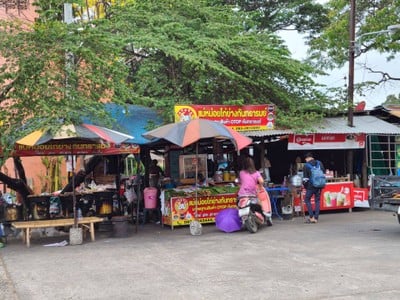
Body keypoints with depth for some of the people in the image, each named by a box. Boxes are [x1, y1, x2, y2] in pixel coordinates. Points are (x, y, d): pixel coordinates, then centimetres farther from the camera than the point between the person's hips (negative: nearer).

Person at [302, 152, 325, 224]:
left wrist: (304, 185, 7)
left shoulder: (306, 166, -7)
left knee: (307, 200, 9)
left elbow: (305, 178, -8)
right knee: (317, 201, 10)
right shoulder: (320, 163, 6)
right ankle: (316, 218, 9)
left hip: (311, 186, -4)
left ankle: (311, 217, 1)